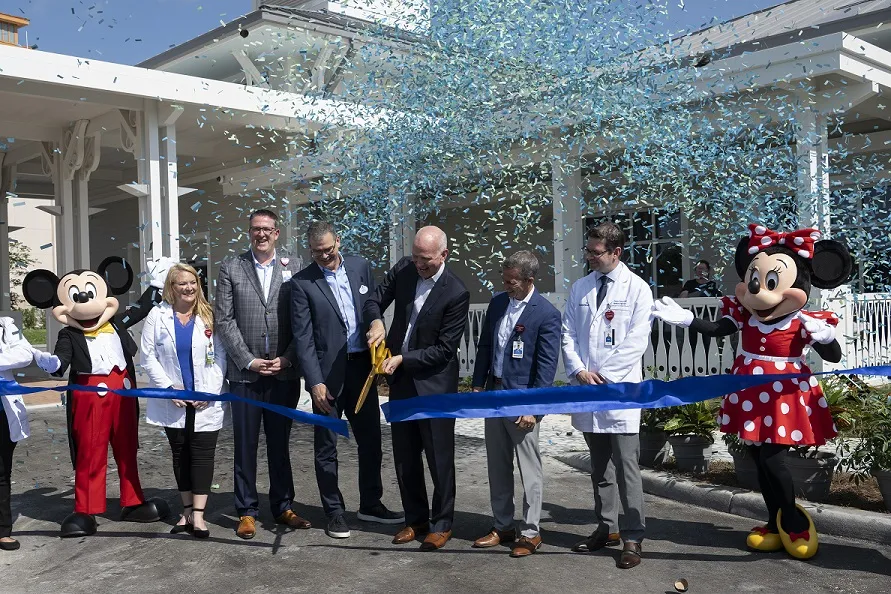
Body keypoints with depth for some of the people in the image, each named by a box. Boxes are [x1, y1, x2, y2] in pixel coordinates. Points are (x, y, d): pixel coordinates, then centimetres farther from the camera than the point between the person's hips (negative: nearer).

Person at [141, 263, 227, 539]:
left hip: (206, 401, -1)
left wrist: (210, 391, -11)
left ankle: (198, 514, -2)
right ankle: (187, 510, 21)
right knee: (180, 454, 10)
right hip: (173, 401, 1)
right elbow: (149, 357, -1)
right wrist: (169, 387, -10)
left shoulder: (209, 315, 1)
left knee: (202, 454, -3)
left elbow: (220, 355, -3)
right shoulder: (157, 316, 2)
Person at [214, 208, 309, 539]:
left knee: (280, 444, 11)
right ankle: (247, 511, 17)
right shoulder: (230, 268, 3)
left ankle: (283, 507, 22)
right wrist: (248, 361, -8)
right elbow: (224, 320, -2)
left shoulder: (293, 268, 4)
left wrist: (286, 358, -8)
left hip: (285, 372, 1)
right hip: (245, 373, -1)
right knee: (245, 445, 6)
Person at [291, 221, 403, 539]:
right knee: (326, 447, 6)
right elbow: (303, 337, -8)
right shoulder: (302, 283, -6)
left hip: (362, 367, 4)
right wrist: (315, 382, -14)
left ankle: (370, 503, 30)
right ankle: (334, 512, 20)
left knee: (371, 440, 13)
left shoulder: (360, 266, 5)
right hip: (328, 373, -4)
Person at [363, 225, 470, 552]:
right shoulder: (403, 269, -3)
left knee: (439, 457, 5)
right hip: (400, 379, 6)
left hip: (434, 382, -6)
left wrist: (402, 359, -21)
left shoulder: (456, 293, -18)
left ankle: (442, 524, 21)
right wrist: (375, 321, -15)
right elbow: (374, 300, 7)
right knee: (405, 456, 15)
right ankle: (415, 519, 30)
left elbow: (444, 349, -17)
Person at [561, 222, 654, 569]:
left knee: (626, 467, -3)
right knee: (599, 466, 14)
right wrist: (578, 370, -7)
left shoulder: (637, 289, -2)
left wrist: (604, 375, -12)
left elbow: (636, 342, -8)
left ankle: (632, 538, 4)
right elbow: (568, 334, 9)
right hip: (587, 390, 5)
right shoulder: (580, 288, 11)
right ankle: (606, 528, 25)